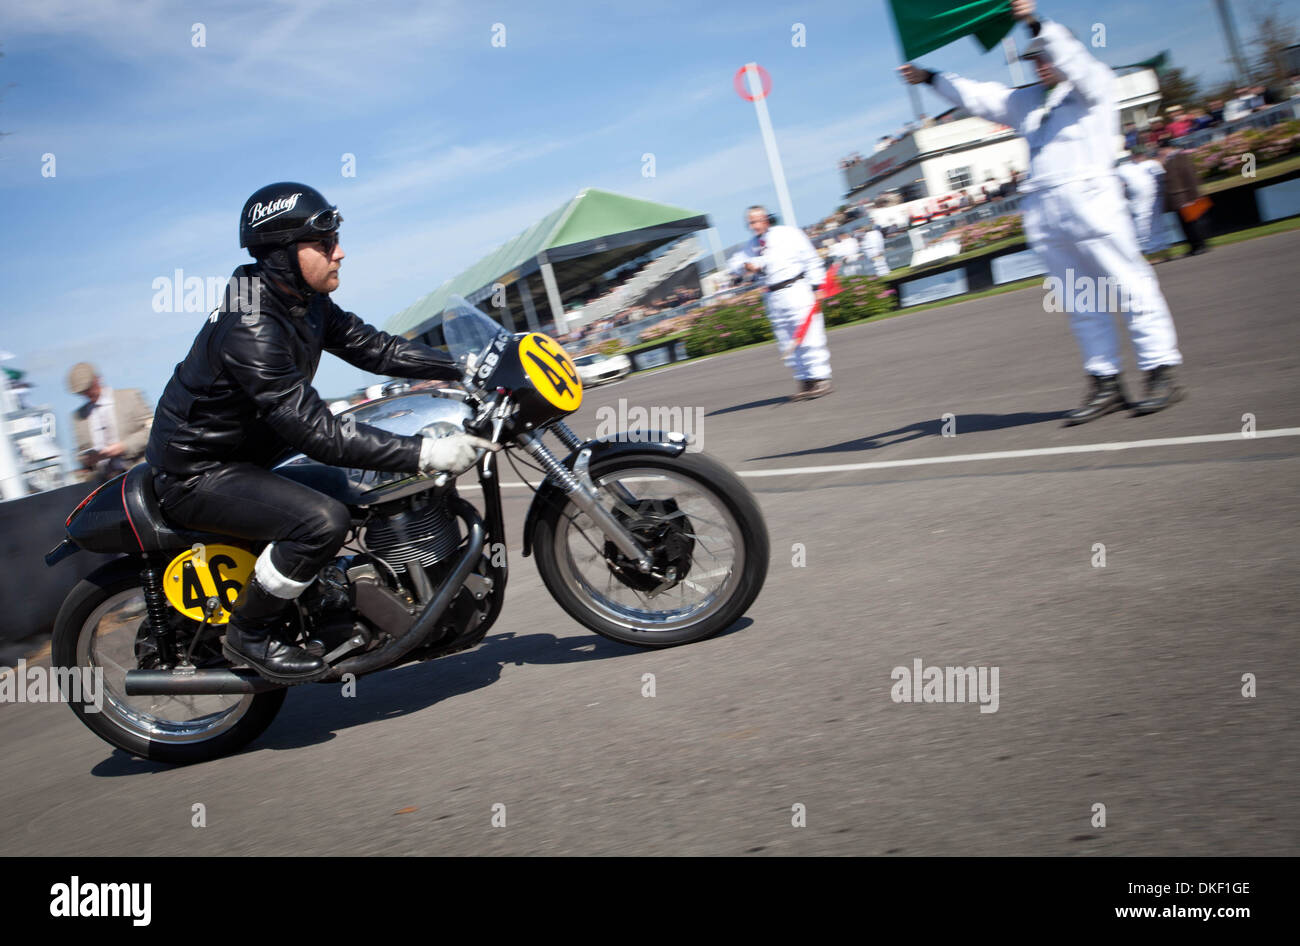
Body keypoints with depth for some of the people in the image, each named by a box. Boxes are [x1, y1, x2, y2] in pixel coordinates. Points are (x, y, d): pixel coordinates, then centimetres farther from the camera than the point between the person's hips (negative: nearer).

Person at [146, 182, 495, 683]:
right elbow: (317, 432, -35)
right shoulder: (250, 328, -30)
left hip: (246, 449, 10)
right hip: (198, 473, -10)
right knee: (323, 520, -28)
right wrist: (424, 453, -39)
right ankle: (248, 633, -7)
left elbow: (372, 347, 2)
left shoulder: (304, 303, -1)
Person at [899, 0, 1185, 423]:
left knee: (1131, 286, -5)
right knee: (1080, 301, 5)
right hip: (1042, 212, 6)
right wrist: (930, 78, 20)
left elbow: (1072, 60, -11)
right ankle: (1105, 381, 9)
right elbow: (977, 97, 25)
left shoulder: (1094, 83, 8)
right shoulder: (1027, 100, 24)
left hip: (1089, 199, -6)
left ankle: (1161, 371, 1)